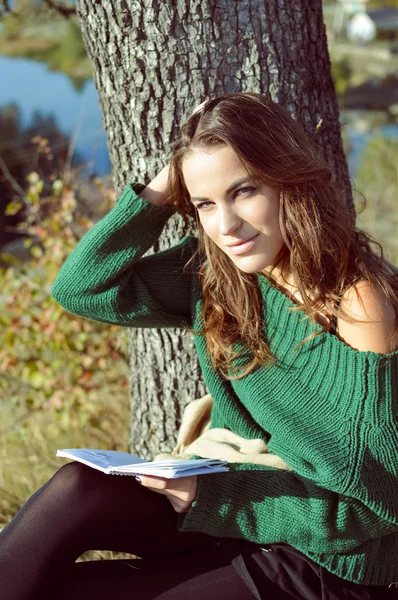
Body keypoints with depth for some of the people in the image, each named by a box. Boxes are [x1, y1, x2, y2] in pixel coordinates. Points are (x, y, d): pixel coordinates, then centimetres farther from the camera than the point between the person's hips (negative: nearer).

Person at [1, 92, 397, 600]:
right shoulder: (213, 274, -3)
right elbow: (81, 287, -3)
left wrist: (212, 497, -25)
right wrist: (160, 193, -12)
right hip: (232, 509, 6)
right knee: (77, 489, -19)